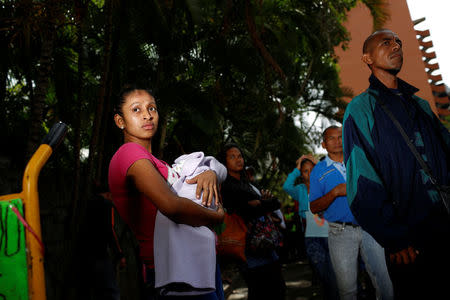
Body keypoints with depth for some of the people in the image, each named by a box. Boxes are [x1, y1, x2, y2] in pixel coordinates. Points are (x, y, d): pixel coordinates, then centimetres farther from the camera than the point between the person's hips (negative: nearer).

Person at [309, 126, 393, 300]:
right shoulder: (318, 171, 4)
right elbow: (314, 208, -2)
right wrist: (335, 192, -15)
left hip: (368, 228, 2)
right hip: (341, 233, -2)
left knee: (383, 281, 3)